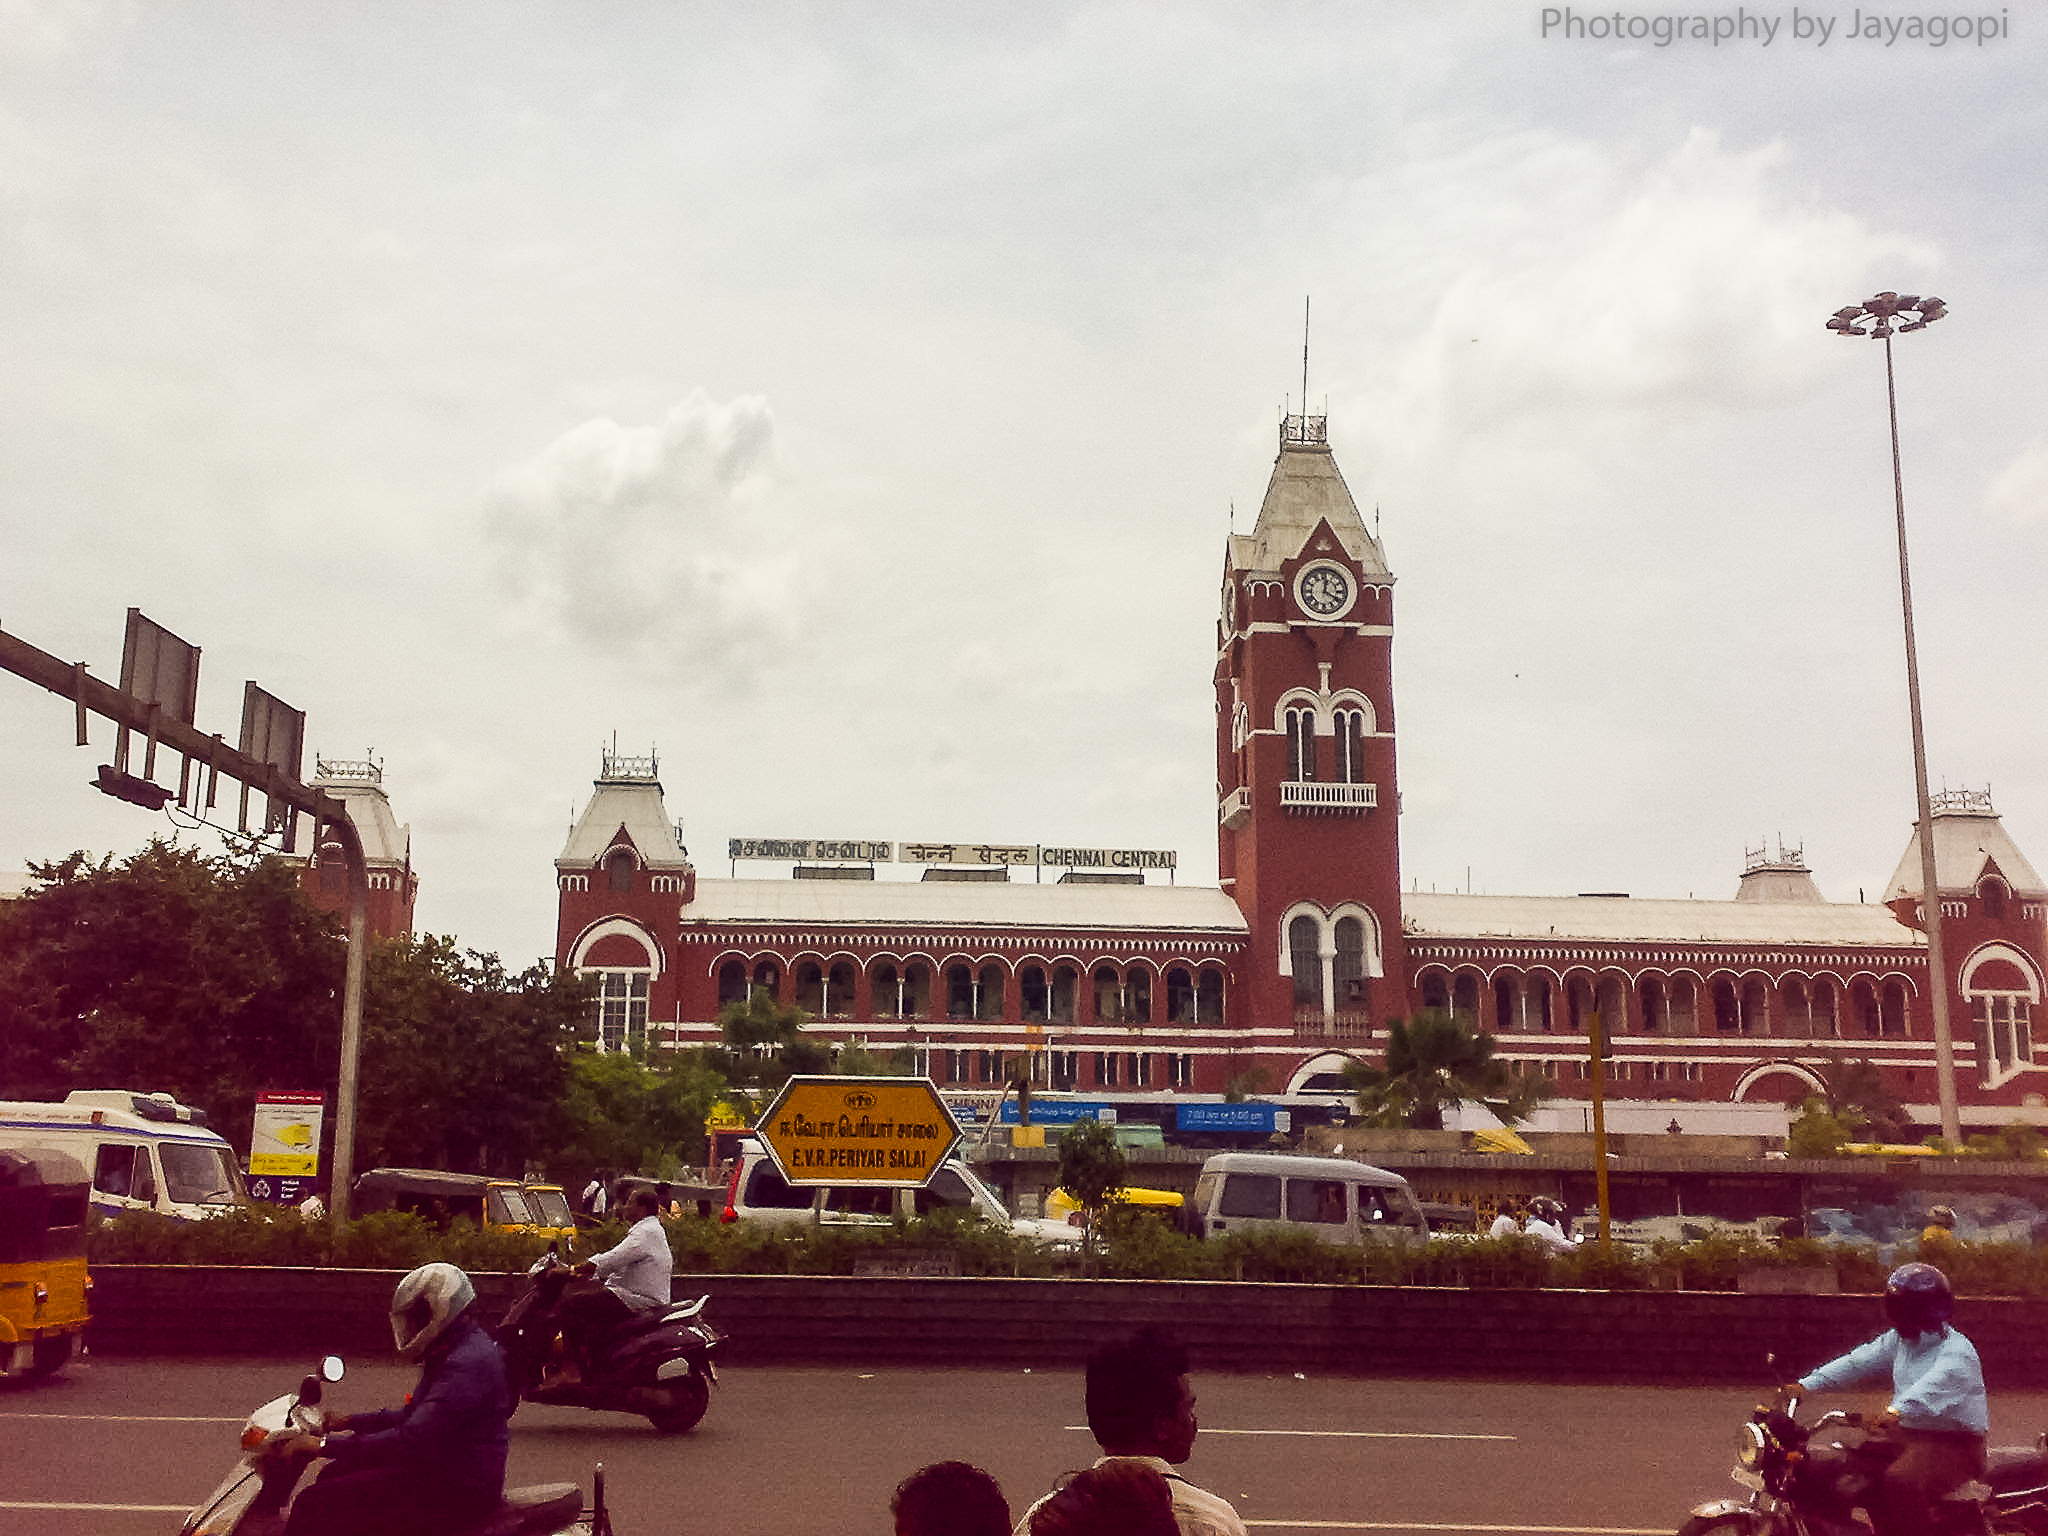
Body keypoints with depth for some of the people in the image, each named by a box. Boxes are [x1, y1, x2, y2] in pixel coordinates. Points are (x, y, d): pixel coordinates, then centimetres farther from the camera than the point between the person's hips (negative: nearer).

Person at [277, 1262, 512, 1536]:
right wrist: (351, 1421, 19)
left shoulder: (468, 1364, -23)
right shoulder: (453, 1353, 13)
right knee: (333, 1475, 21)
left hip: (457, 1489, -11)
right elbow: (414, 1416, 25)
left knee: (314, 1505, -12)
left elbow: (413, 1441, -28)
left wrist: (325, 1444, -24)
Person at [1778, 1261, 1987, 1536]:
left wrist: (1896, 1412, -56)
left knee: (1899, 1483, -32)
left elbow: (1932, 1387, -36)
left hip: (1953, 1444, -8)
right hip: (1908, 1434, 8)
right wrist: (1806, 1385, -10)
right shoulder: (1898, 1341, 10)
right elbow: (1859, 1361, 2)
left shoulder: (1956, 1352, -16)